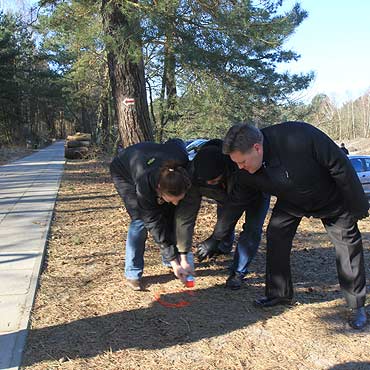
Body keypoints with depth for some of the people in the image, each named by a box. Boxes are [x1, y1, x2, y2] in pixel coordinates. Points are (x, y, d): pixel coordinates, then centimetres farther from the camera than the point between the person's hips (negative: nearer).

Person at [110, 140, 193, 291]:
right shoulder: (143, 185, -44)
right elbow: (155, 224, -35)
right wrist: (174, 263, -33)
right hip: (124, 172, -4)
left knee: (170, 214, -9)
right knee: (140, 219, -20)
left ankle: (177, 257, 9)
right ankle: (133, 274, -8)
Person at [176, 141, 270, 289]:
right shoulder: (195, 176, -35)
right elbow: (185, 215, -28)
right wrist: (184, 253, -27)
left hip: (255, 191, -3)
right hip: (227, 194, 3)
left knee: (252, 229, -16)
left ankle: (238, 272, 0)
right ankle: (224, 247, 46)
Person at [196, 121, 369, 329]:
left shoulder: (300, 137, -41)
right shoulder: (247, 173, -23)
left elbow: (340, 165, -31)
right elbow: (236, 203, -8)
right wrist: (216, 238, -4)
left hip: (332, 199, -4)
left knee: (349, 247, -1)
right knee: (276, 237, -7)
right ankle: (279, 294, 10)